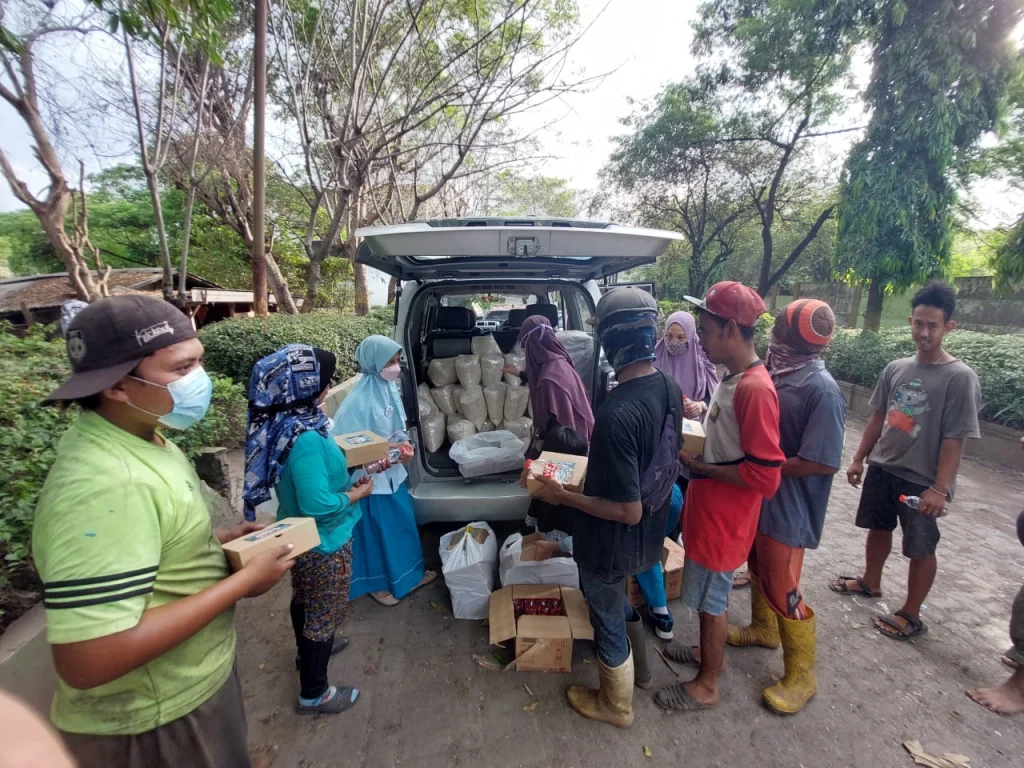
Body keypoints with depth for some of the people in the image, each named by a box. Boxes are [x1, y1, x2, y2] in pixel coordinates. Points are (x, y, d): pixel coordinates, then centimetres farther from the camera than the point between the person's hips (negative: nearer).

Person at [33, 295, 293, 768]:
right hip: (156, 724, -8)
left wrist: (217, 541, 0)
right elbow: (87, 662, -33)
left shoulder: (140, 441, -2)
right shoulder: (104, 486, -33)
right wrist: (245, 580, -27)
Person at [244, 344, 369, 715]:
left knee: (305, 601, 30)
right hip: (323, 543, -8)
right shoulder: (305, 438, -35)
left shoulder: (279, 424, -6)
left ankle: (309, 650, 55)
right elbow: (318, 505, -32)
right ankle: (313, 694, 34)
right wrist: (355, 494, -17)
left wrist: (346, 477, 4)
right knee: (325, 614, 13)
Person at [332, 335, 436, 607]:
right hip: (370, 474, -8)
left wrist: (403, 444, -9)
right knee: (376, 529, 10)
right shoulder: (360, 400, -25)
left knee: (402, 521, 21)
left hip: (393, 469, 8)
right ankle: (377, 583, 33)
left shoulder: (389, 387, -1)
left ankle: (410, 573, 41)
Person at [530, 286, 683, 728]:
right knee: (616, 601, 34)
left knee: (608, 621, 19)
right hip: (650, 534, 8)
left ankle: (616, 706, 46)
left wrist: (561, 496, -20)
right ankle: (638, 667, 57)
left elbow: (628, 511, -30)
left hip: (614, 544, -8)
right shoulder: (670, 388, -9)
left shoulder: (617, 414, -36)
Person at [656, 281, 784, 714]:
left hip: (724, 519, -9)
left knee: (710, 600, 10)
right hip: (708, 510, 9)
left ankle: (707, 685, 32)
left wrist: (701, 467, -20)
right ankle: (710, 652, 48)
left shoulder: (755, 389, -26)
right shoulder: (733, 378, 4)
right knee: (705, 595, 25)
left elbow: (765, 476, -27)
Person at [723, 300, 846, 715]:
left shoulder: (822, 390, -24)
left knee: (782, 589, 5)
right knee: (759, 567, 25)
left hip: (788, 507, -8)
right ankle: (763, 628, 49)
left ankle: (801, 676, 27)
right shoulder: (779, 372, -1)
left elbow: (824, 463, -25)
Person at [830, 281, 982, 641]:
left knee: (921, 549, 9)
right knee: (878, 528, 22)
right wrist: (859, 458, 9)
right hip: (881, 467, 6)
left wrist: (940, 488, -18)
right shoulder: (895, 368, 1)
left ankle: (911, 615, 26)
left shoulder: (960, 377, -15)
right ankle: (870, 582, 43)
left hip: (921, 480, -5)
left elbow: (954, 439, -16)